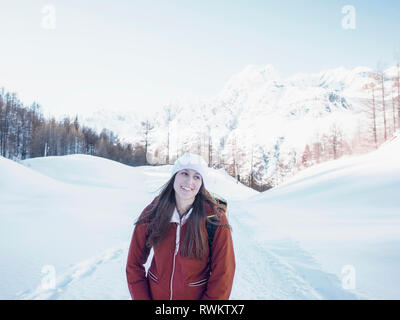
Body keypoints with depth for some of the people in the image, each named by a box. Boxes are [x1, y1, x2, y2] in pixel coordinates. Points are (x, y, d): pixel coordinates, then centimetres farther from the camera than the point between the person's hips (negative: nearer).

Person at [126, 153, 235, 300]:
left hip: (198, 296, -2)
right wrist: (142, 298, -11)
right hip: (154, 294, 2)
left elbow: (222, 276, -14)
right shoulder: (151, 214, -12)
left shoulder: (215, 219, -19)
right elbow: (134, 264, -5)